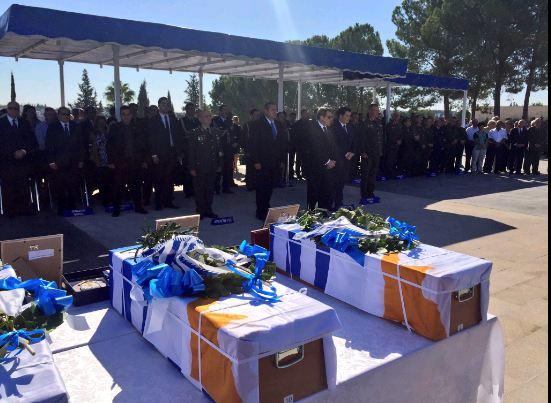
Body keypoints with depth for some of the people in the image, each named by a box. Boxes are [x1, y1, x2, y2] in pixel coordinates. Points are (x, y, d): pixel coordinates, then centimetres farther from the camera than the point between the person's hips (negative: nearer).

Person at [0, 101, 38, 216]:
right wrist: (12, 154, -10)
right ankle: (10, 214, 3)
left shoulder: (24, 123, 15)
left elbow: (31, 141, 10)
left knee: (23, 188, 0)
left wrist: (24, 151, -7)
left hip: (23, 161, 2)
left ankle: (25, 212, 4)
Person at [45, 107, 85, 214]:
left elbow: (80, 144, 12)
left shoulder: (76, 127, 13)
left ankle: (72, 207, 9)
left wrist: (81, 160, 5)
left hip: (74, 163, 2)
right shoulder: (52, 128, 6)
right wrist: (51, 161, -7)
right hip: (59, 164, -2)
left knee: (74, 187, -1)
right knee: (59, 188, -1)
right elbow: (49, 146, 2)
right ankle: (61, 208, 8)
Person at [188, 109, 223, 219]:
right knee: (199, 189, 4)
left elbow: (219, 149, 11)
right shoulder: (195, 132, -5)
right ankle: (200, 211, 15)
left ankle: (208, 210, 23)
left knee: (210, 189, 11)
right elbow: (191, 151, -7)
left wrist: (219, 164, 8)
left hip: (212, 167, 4)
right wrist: (192, 168, -10)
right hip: (199, 167, -4)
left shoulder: (215, 131, 8)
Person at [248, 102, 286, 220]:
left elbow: (281, 143, 16)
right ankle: (261, 212, 10)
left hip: (276, 163, 5)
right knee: (262, 188, 0)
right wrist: (256, 161, -13)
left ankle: (266, 209, 20)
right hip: (262, 163, -5)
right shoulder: (257, 125, -5)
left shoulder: (278, 125, 12)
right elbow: (253, 144, -8)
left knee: (270, 188, 7)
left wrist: (282, 160, 11)